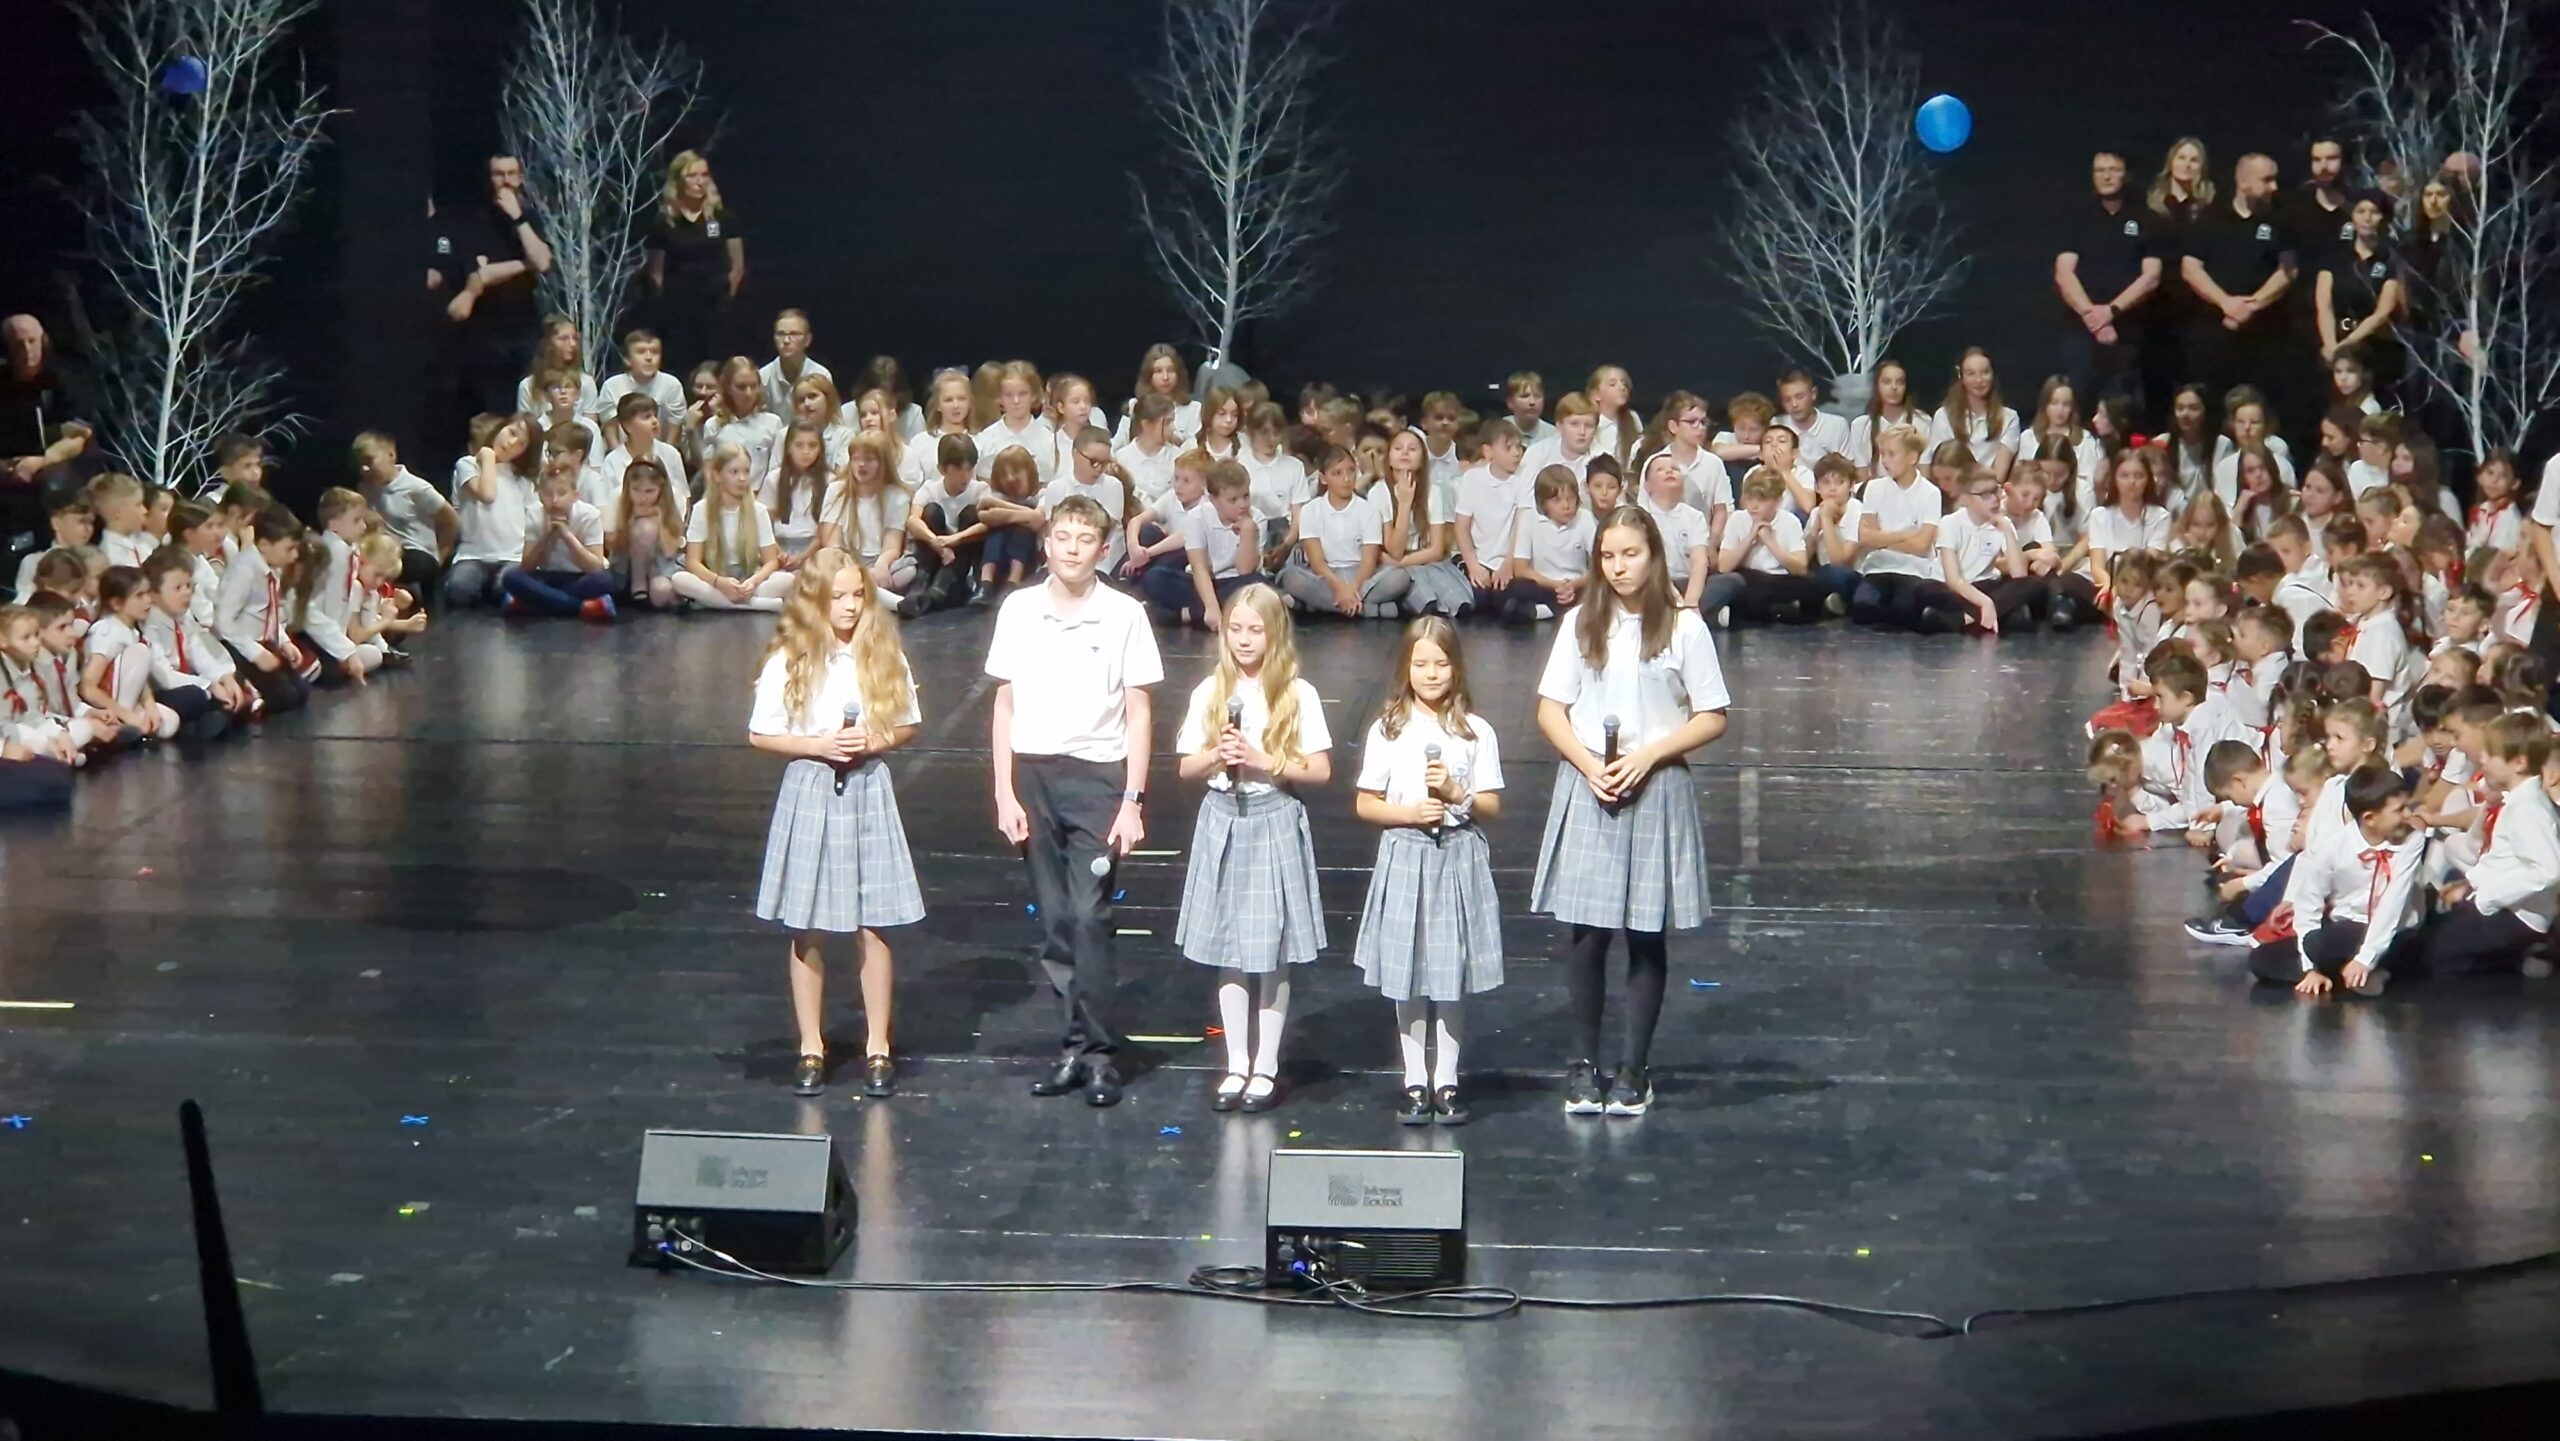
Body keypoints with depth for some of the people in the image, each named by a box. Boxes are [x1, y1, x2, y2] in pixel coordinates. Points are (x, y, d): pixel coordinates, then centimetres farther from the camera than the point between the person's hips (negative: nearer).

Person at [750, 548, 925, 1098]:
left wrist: (877, 741, -12)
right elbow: (760, 734, -1)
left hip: (868, 792, 1)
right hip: (809, 793, -1)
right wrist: (817, 746, -14)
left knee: (872, 928, 2)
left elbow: (909, 724, 8)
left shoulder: (885, 655, 1)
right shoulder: (789, 661, -4)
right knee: (808, 931, 5)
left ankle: (878, 1047, 12)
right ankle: (811, 1048, 16)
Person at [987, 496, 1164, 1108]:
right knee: (1053, 920, 5)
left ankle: (1095, 1052, -5)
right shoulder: (1019, 610, 5)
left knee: (1089, 916, -11)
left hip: (1097, 777, -3)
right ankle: (1081, 1043, 14)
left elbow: (1139, 713, 1)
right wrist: (1005, 793, 2)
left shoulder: (1124, 615, -2)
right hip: (1032, 773, 3)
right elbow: (1005, 704, 9)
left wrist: (1132, 800, -5)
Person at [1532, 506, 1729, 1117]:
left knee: (1647, 935, 3)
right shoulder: (1581, 624, 5)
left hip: (1657, 789, -1)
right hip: (1587, 787, 1)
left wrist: (1647, 756, -12)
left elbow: (1711, 718, 0)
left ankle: (1634, 1068, 11)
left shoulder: (1684, 627, -1)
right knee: (1587, 934, 0)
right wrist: (1589, 765, -10)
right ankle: (1584, 1064, 10)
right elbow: (1550, 710, 6)